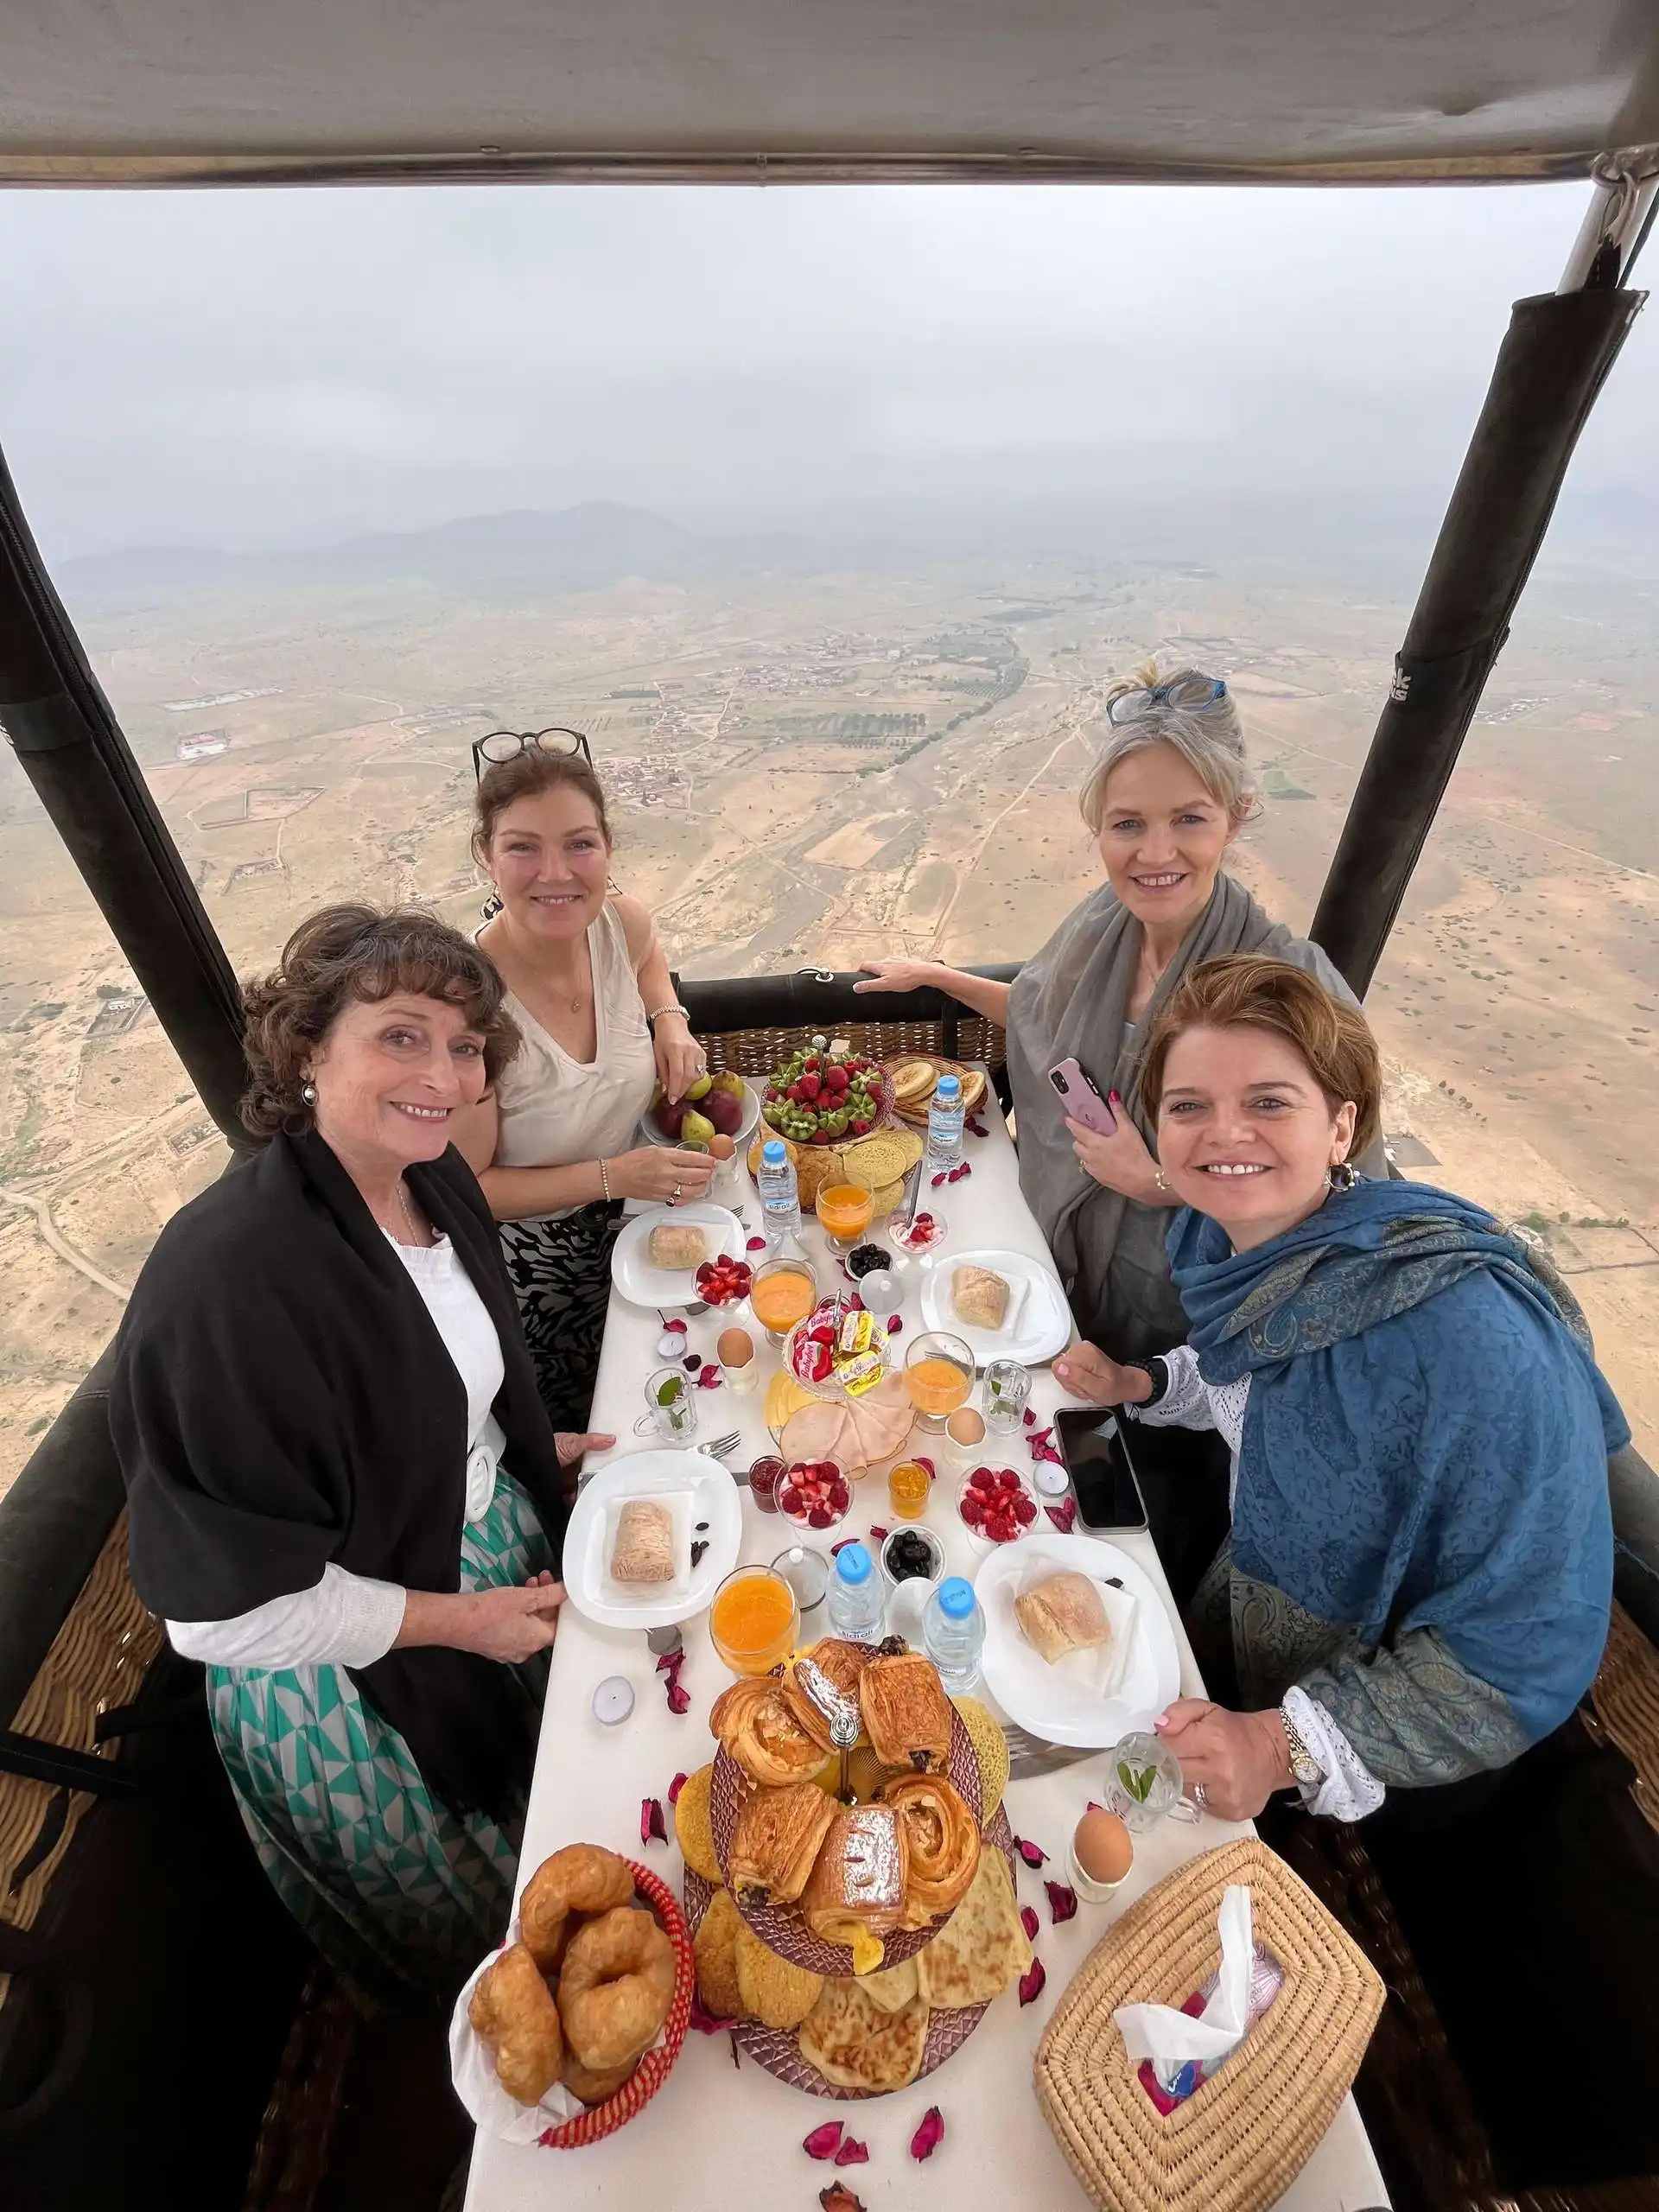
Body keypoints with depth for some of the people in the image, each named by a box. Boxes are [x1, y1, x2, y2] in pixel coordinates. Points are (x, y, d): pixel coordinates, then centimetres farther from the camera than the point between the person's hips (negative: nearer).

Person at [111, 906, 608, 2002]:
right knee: (475, 1916, 28)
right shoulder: (223, 1283, -36)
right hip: (365, 1687, -6)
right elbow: (224, 1607, -27)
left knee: (551, 1836, 35)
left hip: (500, 1545, 7)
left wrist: (520, 1446, 1)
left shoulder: (432, 1173, -11)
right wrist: (457, 1618, -19)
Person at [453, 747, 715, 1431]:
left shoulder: (622, 922, -17)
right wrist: (612, 1177, -30)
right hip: (529, 1264, -5)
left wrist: (670, 1017, -9)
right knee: (574, 1428, 22)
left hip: (627, 1220, 6)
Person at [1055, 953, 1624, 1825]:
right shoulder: (1220, 1239, -16)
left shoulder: (1473, 1342, -39)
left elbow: (1529, 1653, -30)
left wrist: (1288, 1746, -33)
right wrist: (1142, 1384, -9)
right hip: (1250, 1596, 6)